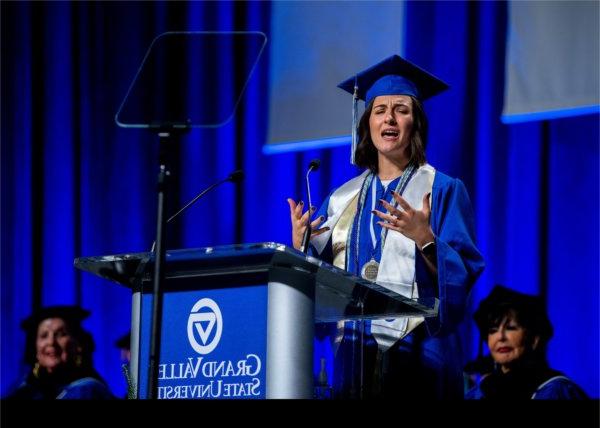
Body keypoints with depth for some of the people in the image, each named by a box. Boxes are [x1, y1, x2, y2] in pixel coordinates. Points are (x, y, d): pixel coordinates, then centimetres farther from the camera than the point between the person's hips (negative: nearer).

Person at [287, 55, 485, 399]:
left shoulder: (443, 191, 1)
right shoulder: (344, 198, 15)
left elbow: (464, 272, -8)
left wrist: (425, 239, -25)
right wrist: (300, 248, -6)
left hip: (417, 355, -4)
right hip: (355, 352, 4)